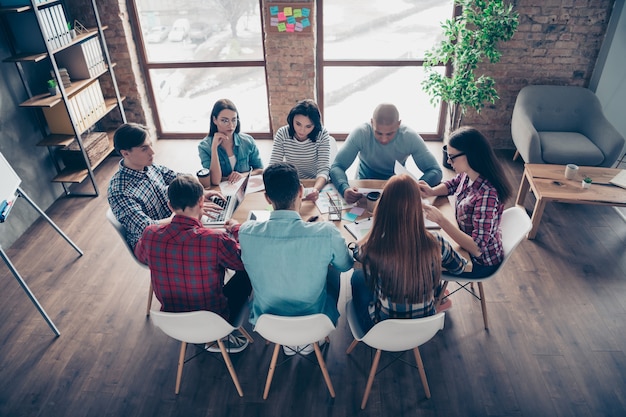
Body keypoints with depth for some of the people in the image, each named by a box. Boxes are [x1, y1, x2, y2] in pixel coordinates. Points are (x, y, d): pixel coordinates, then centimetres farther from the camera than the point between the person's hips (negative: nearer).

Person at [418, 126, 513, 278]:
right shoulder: (467, 175, -13)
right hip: (466, 240, 7)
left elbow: (477, 248, -37)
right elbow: (451, 185, 10)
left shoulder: (487, 195, -36)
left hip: (480, 262, -7)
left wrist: (440, 220, -39)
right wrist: (432, 191, -11)